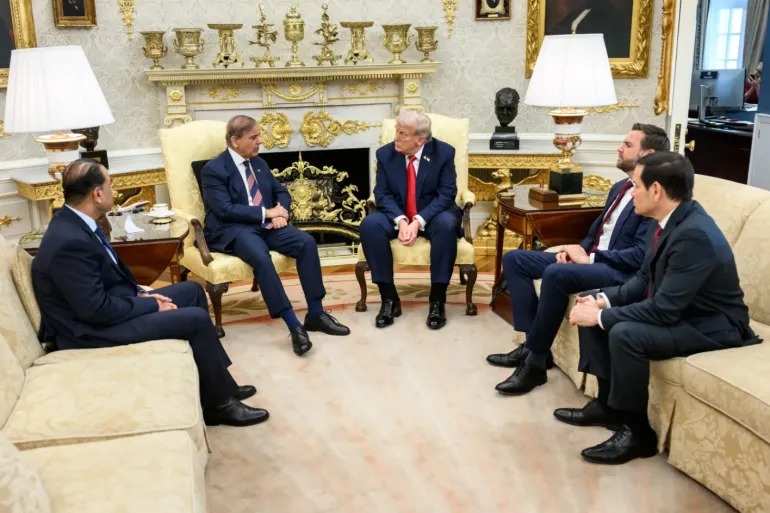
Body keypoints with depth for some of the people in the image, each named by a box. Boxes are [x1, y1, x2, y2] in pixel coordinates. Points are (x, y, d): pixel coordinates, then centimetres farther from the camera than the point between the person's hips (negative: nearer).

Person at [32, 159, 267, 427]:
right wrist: (152, 305, -16)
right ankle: (218, 403, 3)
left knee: (192, 291, 12)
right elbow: (96, 310, -27)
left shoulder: (74, 222, 3)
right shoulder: (70, 241, -28)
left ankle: (220, 383, 17)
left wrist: (140, 294, 2)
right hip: (93, 330, -11)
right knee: (196, 319, -16)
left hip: (106, 304, 11)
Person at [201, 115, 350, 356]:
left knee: (307, 242, -19)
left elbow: (281, 192, 19)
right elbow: (225, 209, -16)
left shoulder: (259, 162, 16)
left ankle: (315, 314, -11)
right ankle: (294, 326, -32)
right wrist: (266, 212, -17)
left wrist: (281, 211, -4)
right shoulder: (213, 169, -6)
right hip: (233, 229, -6)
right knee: (261, 257, -37)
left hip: (265, 223, 6)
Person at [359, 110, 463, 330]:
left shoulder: (444, 152, -10)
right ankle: (389, 298, -21)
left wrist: (418, 221, -29)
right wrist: (401, 220, -27)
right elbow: (382, 194, -7)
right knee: (370, 224, -29)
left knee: (446, 224, -37)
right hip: (396, 215, 2)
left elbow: (446, 194, -15)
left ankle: (437, 301, -25)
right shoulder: (385, 153, -4)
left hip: (432, 215, -2)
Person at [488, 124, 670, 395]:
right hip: (591, 257, 10)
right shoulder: (620, 187, 17)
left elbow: (640, 256, -21)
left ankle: (535, 362, -23)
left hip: (621, 271, -10)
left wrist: (588, 258, -17)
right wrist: (578, 250, 0)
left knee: (555, 273, -37)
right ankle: (533, 344, -4)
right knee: (514, 259, 1)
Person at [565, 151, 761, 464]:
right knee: (592, 308, 2)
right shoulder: (669, 218, -2)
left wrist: (601, 316, -23)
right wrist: (604, 300, -7)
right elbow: (646, 279, 8)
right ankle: (608, 404, 12)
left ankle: (637, 431, -10)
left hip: (710, 325, -10)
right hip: (674, 307, 10)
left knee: (624, 334, -32)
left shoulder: (694, 235, -30)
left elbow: (663, 309, -30)